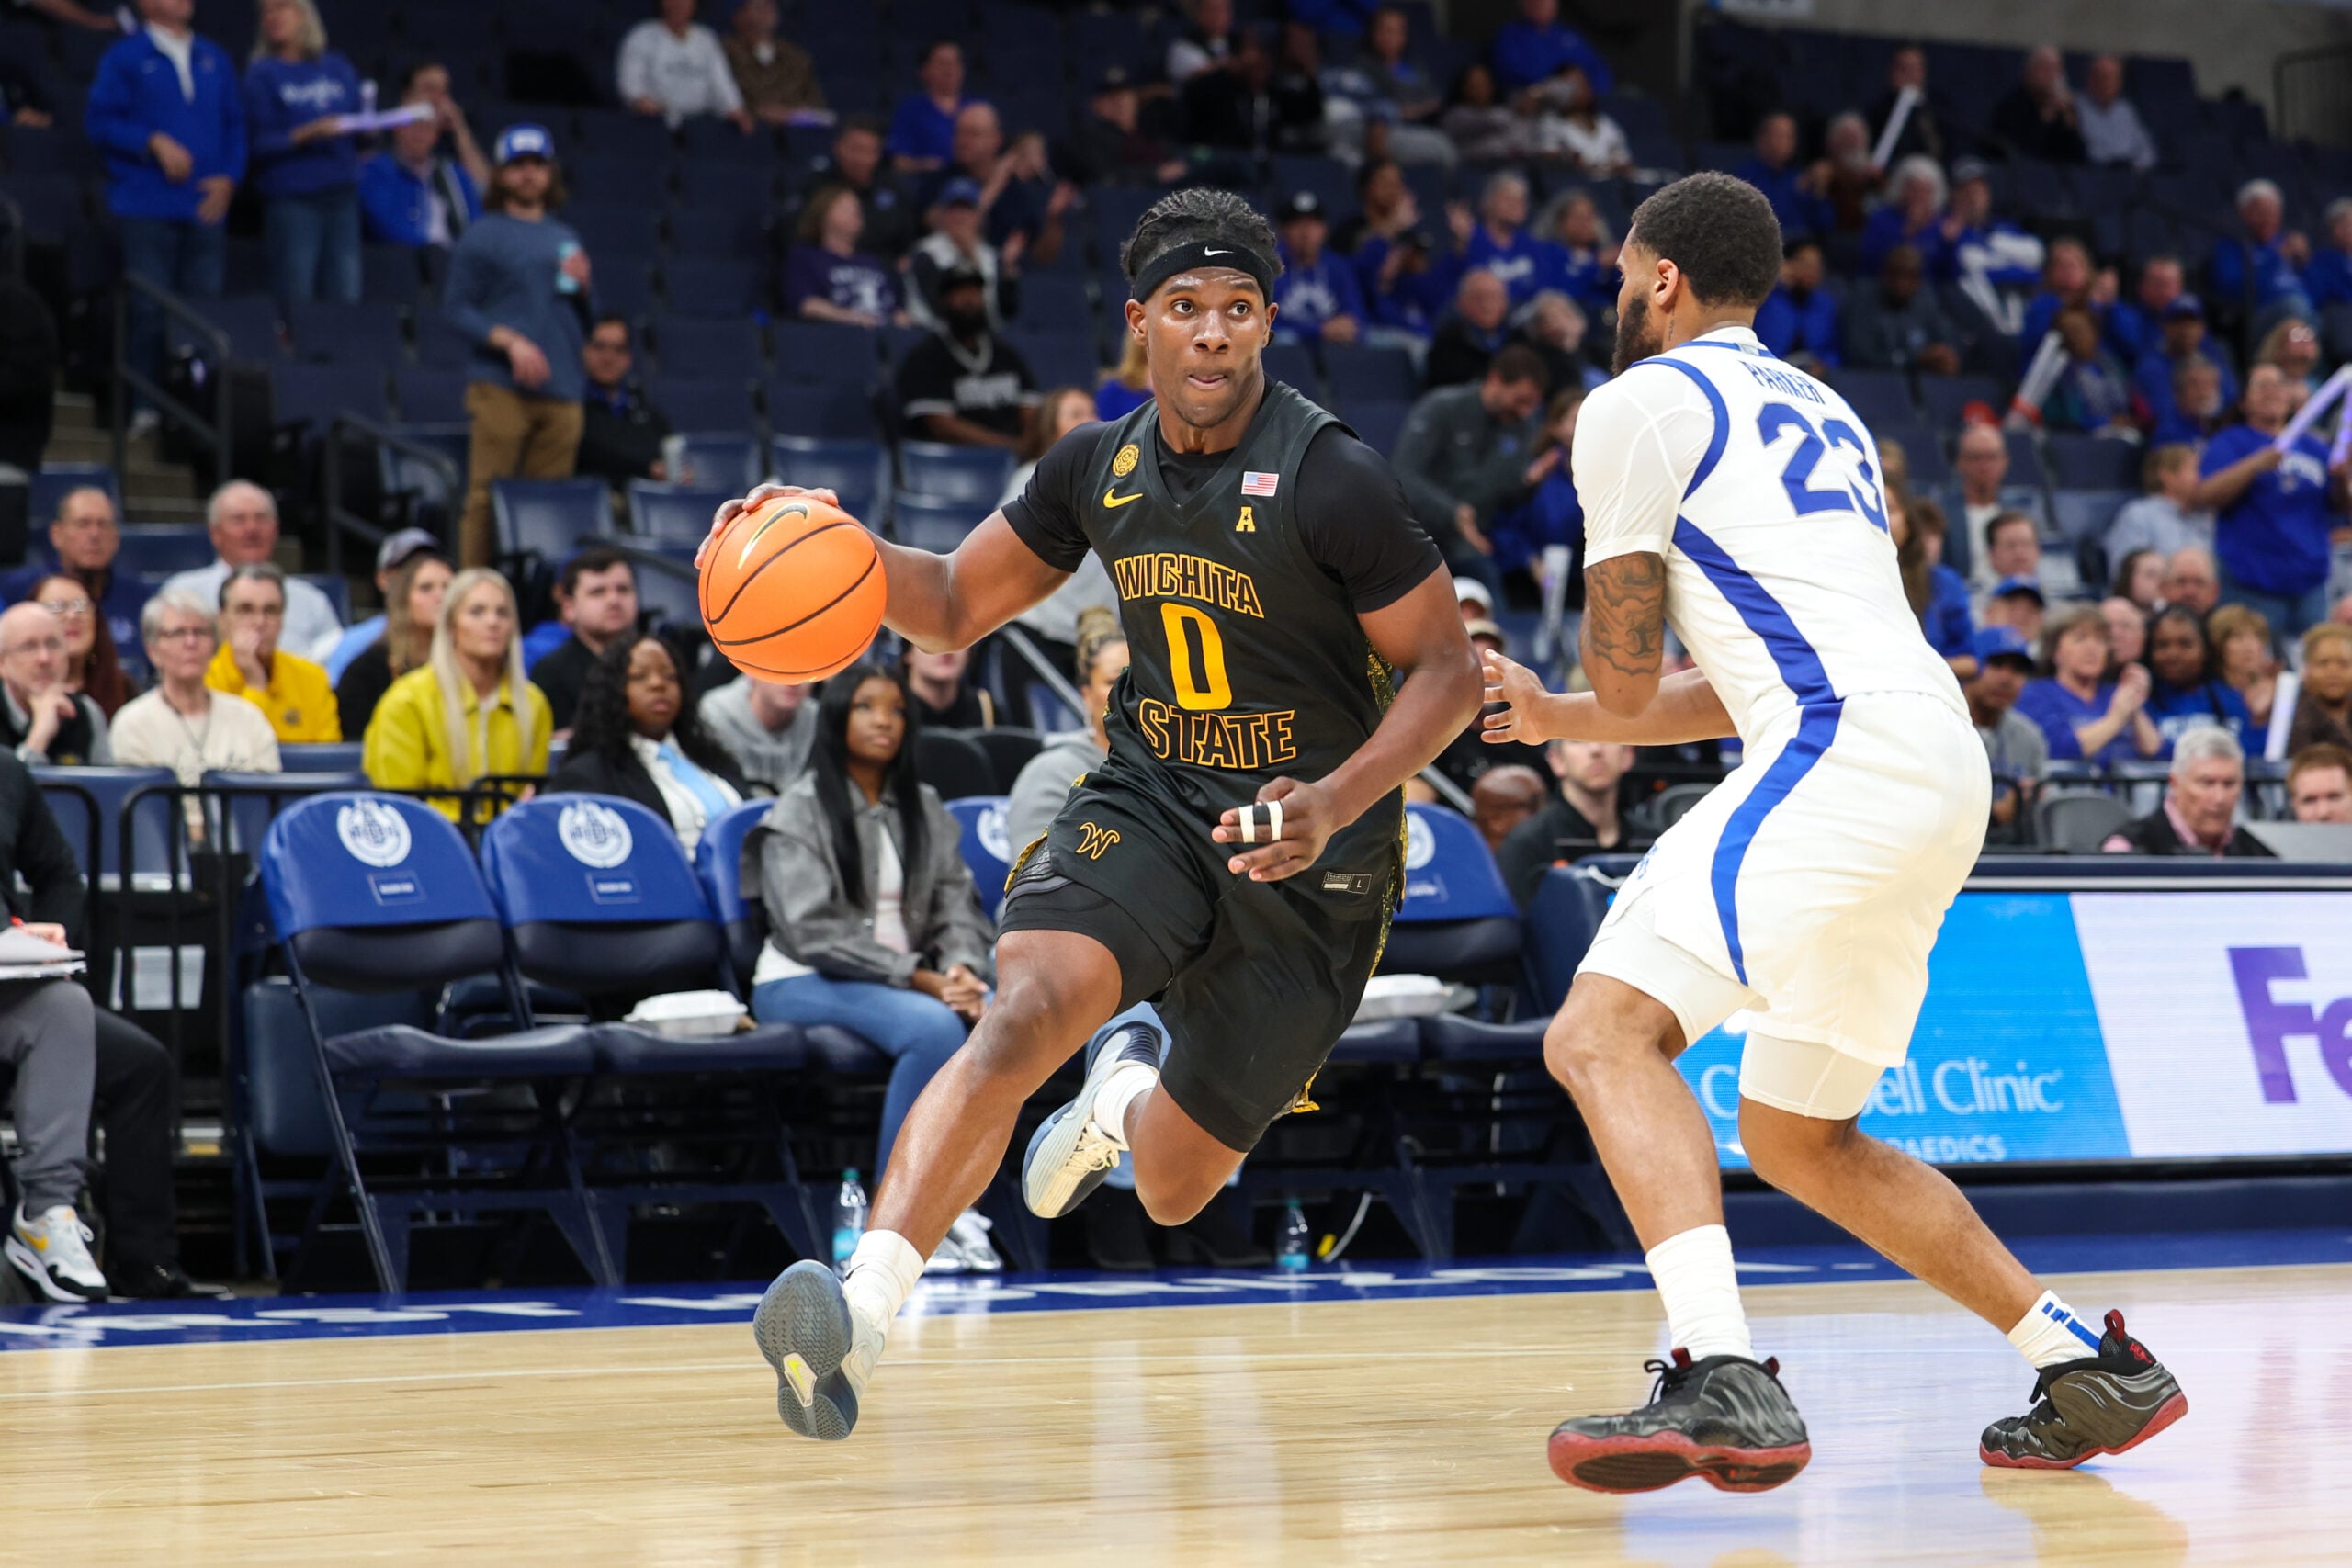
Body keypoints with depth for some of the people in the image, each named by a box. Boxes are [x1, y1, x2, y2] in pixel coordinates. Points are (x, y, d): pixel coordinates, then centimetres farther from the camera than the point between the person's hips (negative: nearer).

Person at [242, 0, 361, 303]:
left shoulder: (337, 67, 15)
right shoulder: (261, 74, 3)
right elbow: (258, 144, -4)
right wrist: (306, 135, -17)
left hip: (342, 195, 4)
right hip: (291, 197, -4)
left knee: (345, 299, 0)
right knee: (295, 301, -8)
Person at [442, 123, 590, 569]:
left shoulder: (565, 239, 21)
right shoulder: (483, 236, 5)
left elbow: (587, 323, 23)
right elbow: (456, 307, -3)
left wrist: (582, 284, 2)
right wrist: (510, 341, -15)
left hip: (562, 389, 5)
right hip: (501, 386, -5)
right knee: (487, 496, -10)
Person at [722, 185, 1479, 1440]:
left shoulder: (1330, 479, -16)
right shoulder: (1099, 466, 1)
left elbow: (1446, 672, -11)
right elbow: (959, 605, 12)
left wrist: (1337, 804, -27)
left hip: (1305, 844, -3)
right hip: (1148, 802, 3)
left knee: (1171, 1192, 6)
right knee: (1026, 1009, -29)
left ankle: (1130, 1100, 45)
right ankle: (861, 1311, -38)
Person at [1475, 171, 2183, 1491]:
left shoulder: (1640, 403, 3)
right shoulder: (1823, 416, 30)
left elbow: (1627, 677, 3)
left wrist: (1601, 698, 28)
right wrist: (1557, 717, 39)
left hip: (1845, 761, -9)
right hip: (1947, 771, 9)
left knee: (1604, 1032, -17)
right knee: (1797, 1135, 20)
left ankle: (1725, 1382, -35)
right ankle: (2095, 1369, 19)